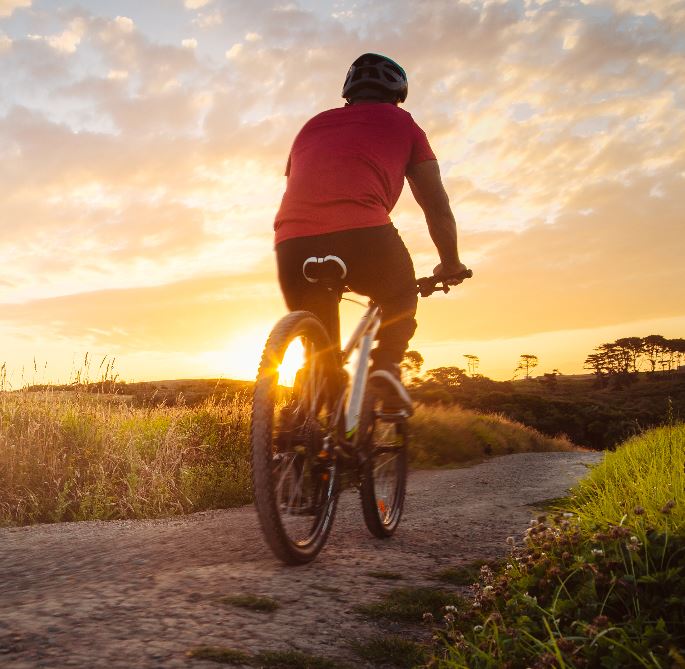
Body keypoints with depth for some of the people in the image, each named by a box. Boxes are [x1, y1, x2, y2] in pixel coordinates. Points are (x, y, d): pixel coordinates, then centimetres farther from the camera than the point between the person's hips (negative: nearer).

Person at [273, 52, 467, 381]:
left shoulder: (312, 125, 34)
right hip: (361, 233, -3)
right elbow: (438, 207, 22)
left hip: (292, 243, 4)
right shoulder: (401, 122, 23)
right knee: (399, 303, 27)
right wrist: (451, 264, 37)